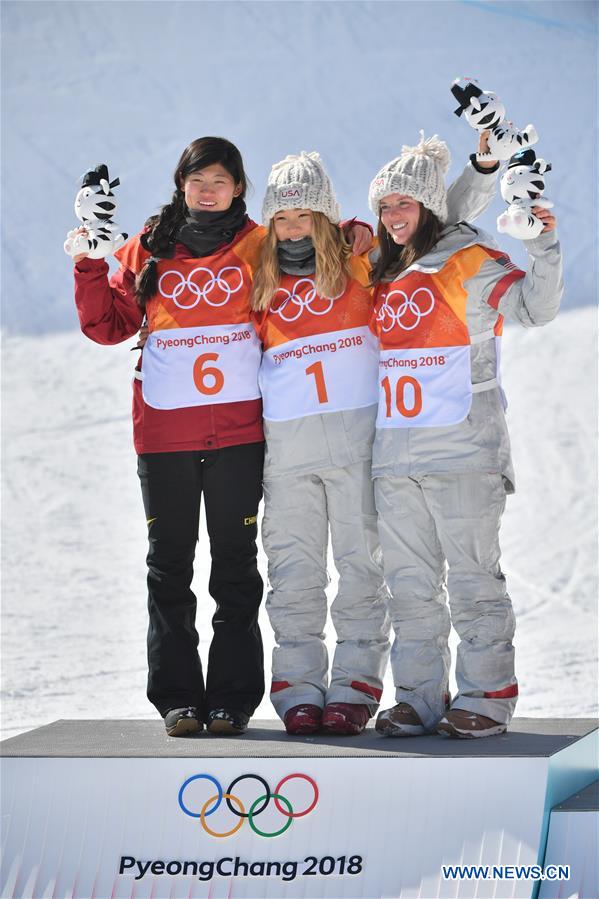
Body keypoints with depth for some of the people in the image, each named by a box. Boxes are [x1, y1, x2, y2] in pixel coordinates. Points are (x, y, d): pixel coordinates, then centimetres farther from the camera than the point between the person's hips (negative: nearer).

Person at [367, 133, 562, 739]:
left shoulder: (469, 261, -4)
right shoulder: (384, 274, 17)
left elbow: (536, 307, -13)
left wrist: (543, 249, -26)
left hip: (462, 448, -7)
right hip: (395, 454, 7)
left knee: (472, 576, -4)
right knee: (409, 582, 9)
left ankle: (486, 697, 1)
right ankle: (418, 697, 14)